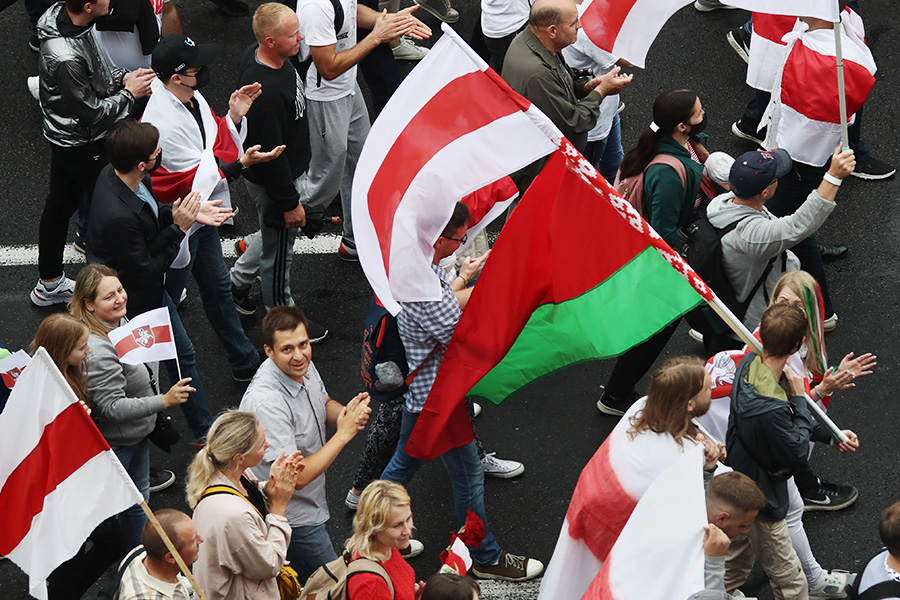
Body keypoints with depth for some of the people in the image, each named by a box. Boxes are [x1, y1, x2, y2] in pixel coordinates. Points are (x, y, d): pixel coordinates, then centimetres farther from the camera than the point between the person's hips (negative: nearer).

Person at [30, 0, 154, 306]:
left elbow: (93, 73, 9)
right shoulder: (67, 58, -38)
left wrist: (122, 77, -5)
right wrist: (128, 92, -14)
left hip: (64, 138, 9)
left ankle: (49, 284, 40)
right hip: (82, 146, -9)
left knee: (61, 201, 22)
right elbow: (91, 113, -25)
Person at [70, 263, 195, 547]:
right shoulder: (97, 350, -35)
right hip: (113, 444, -10)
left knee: (138, 500, 25)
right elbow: (112, 407, -33)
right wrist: (165, 400, -34)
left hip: (137, 433, 10)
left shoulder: (119, 321, -3)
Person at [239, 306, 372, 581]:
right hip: (293, 518, -9)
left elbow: (325, 406, 14)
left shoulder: (302, 367, -7)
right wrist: (343, 434, -28)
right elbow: (298, 477, -33)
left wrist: (348, 412, -9)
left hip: (309, 505, 9)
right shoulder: (265, 402, -34)